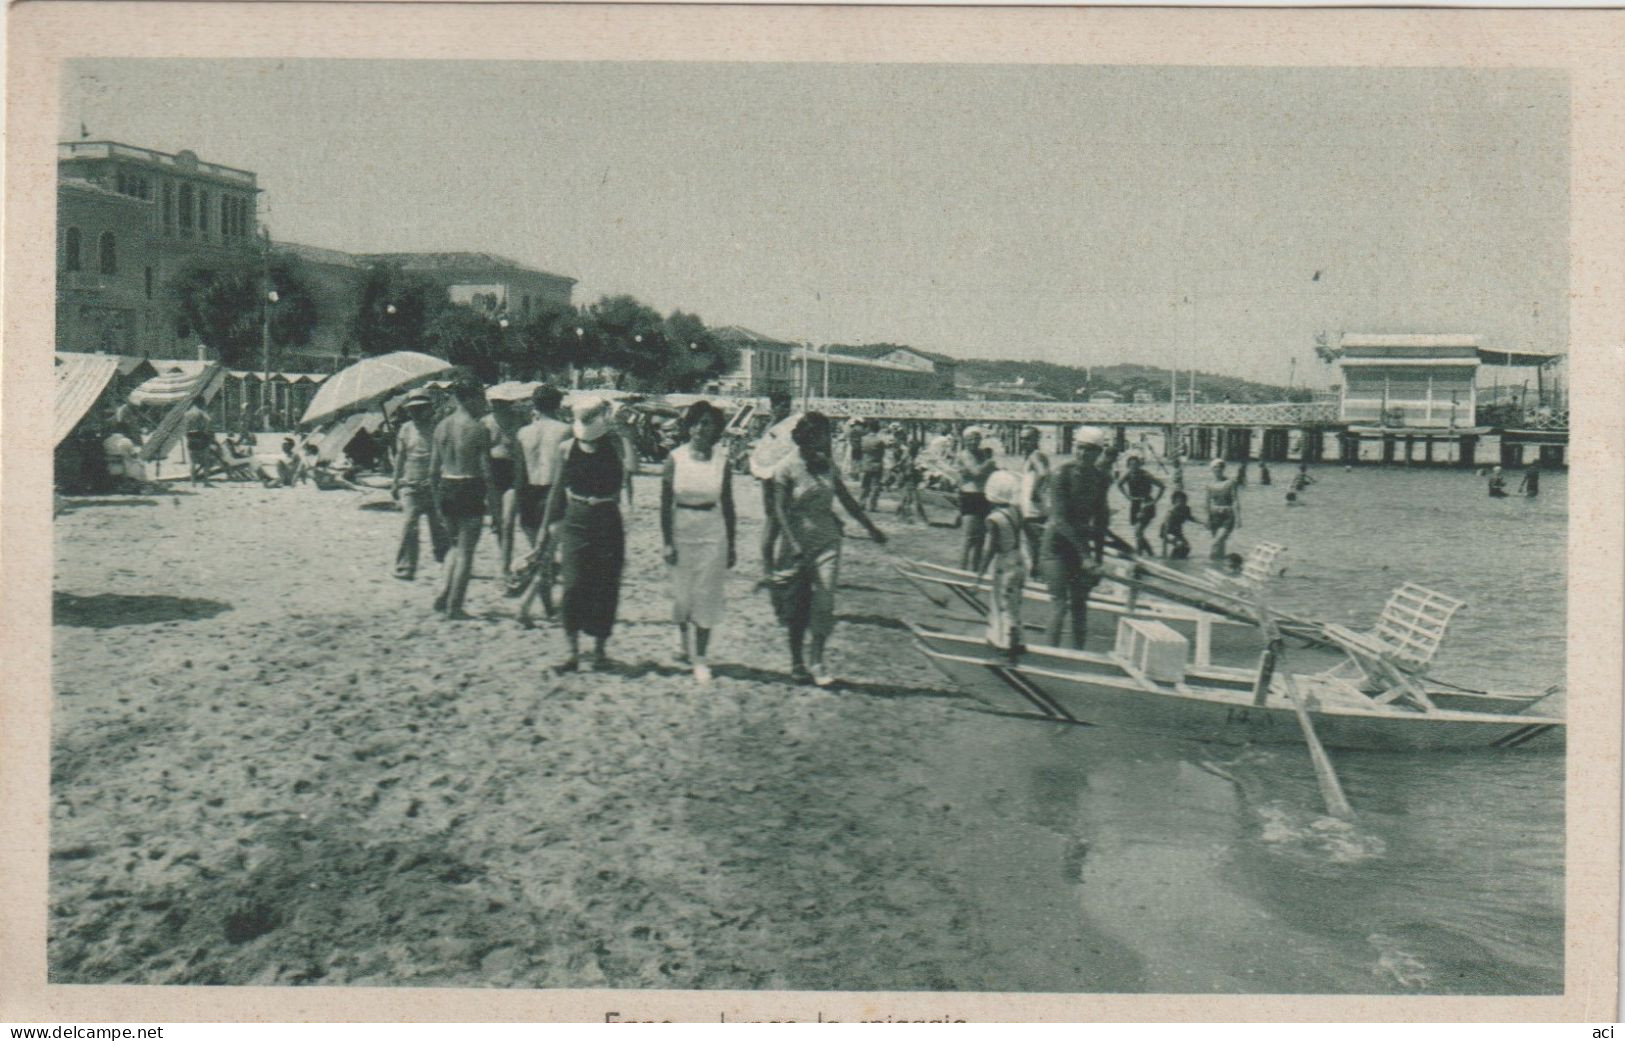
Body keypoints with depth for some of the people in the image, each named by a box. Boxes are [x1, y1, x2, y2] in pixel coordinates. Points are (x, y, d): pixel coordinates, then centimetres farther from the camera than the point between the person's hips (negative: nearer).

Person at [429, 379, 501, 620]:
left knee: (456, 543, 24)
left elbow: (433, 470, 9)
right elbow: (487, 474, -11)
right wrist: (495, 509, -7)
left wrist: (437, 500, 20)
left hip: (446, 489, 6)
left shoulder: (441, 427, 6)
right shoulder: (479, 430, -11)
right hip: (470, 490, -6)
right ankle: (454, 606, 8)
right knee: (466, 550, 5)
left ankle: (444, 593, 11)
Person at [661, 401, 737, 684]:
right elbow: (665, 504, -2)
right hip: (681, 531, 0)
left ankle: (700, 657, 11)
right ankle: (681, 635, 38)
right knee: (681, 594, 8)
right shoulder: (675, 458, -4)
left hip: (712, 534, 0)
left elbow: (728, 505, 5)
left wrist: (731, 546, 6)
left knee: (706, 596, 1)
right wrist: (667, 542, -6)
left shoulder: (721, 460, -1)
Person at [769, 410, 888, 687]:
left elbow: (846, 499, 16)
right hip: (798, 542, -3)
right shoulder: (786, 468, -8)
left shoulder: (827, 464, 6)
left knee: (824, 602, -7)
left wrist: (871, 527, 20)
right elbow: (780, 509, -12)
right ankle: (796, 661, 19)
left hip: (827, 541, 3)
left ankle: (816, 661, -1)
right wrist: (795, 545, -21)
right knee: (796, 606, 5)